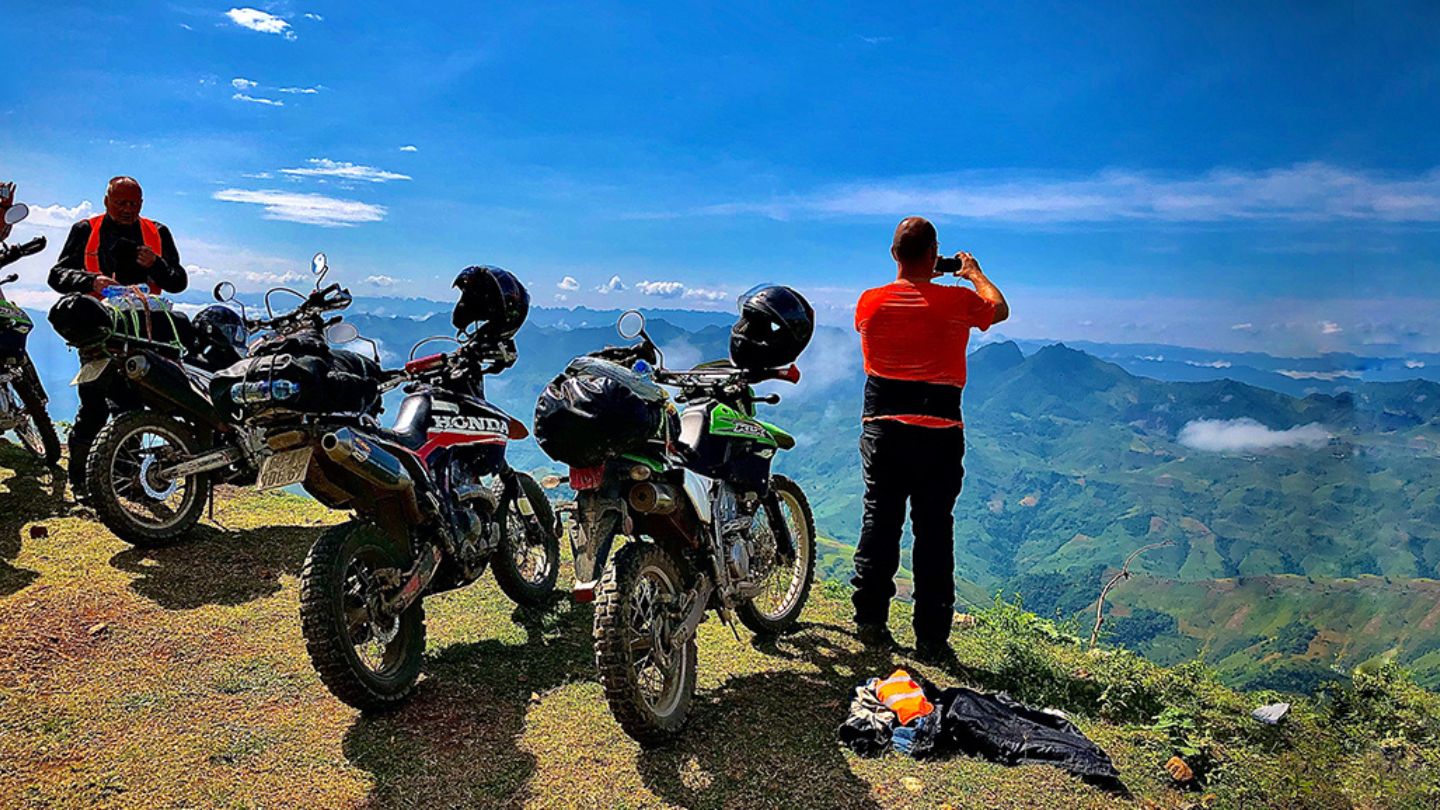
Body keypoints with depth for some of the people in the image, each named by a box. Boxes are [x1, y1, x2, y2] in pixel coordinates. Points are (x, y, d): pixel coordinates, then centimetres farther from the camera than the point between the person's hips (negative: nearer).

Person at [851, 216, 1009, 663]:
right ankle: (931, 639, 10)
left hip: (882, 429, 2)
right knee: (934, 531, 4)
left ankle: (870, 621, 17)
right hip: (938, 433, -2)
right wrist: (974, 273, 34)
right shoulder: (958, 301, -6)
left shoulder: (869, 302, -2)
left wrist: (909, 278, 31)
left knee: (879, 522, 11)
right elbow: (1000, 309, 16)